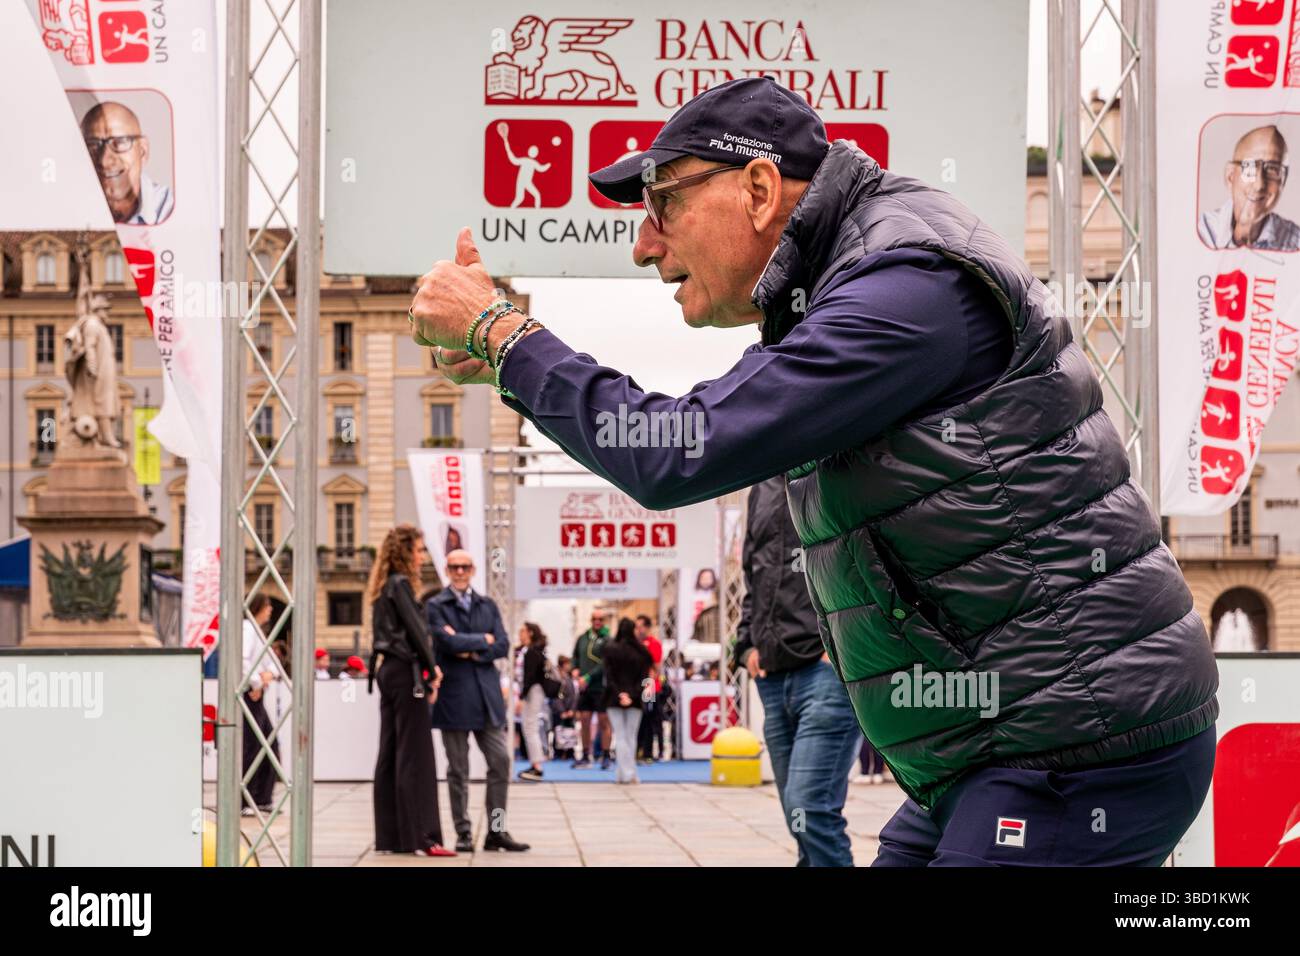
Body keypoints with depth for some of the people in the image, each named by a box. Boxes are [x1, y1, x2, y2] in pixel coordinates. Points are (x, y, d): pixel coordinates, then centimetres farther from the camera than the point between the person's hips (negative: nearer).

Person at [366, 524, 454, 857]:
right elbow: (415, 629, -14)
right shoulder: (400, 584, -11)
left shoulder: (385, 587, 16)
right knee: (415, 755, -9)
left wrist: (429, 668, 6)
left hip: (387, 669, 9)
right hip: (406, 671, -9)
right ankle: (420, 837, -10)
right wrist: (431, 671, -4)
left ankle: (389, 836, 11)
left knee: (390, 754, 9)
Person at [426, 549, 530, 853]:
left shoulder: (488, 606, 15)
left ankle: (496, 831, 7)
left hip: (487, 694, 4)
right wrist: (483, 640, -2)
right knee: (458, 770, 2)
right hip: (454, 695, -4)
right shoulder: (435, 606, 2)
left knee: (501, 762, 0)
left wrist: (473, 652, -9)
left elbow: (503, 646, 5)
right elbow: (448, 642, -14)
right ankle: (464, 833, 8)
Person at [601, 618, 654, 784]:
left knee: (620, 737, 2)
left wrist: (619, 694, -10)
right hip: (635, 701, 1)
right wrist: (633, 695, -10)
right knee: (631, 736, 10)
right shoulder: (641, 651, -2)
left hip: (614, 700, -1)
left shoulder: (610, 649, -5)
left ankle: (627, 773, -7)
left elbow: (608, 676, -9)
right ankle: (622, 773, 7)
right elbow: (644, 676, -6)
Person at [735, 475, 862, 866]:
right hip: (773, 676, 7)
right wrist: (748, 643, 13)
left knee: (809, 808, -17)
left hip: (831, 668, -7)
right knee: (804, 819, 9)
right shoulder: (763, 488, 21)